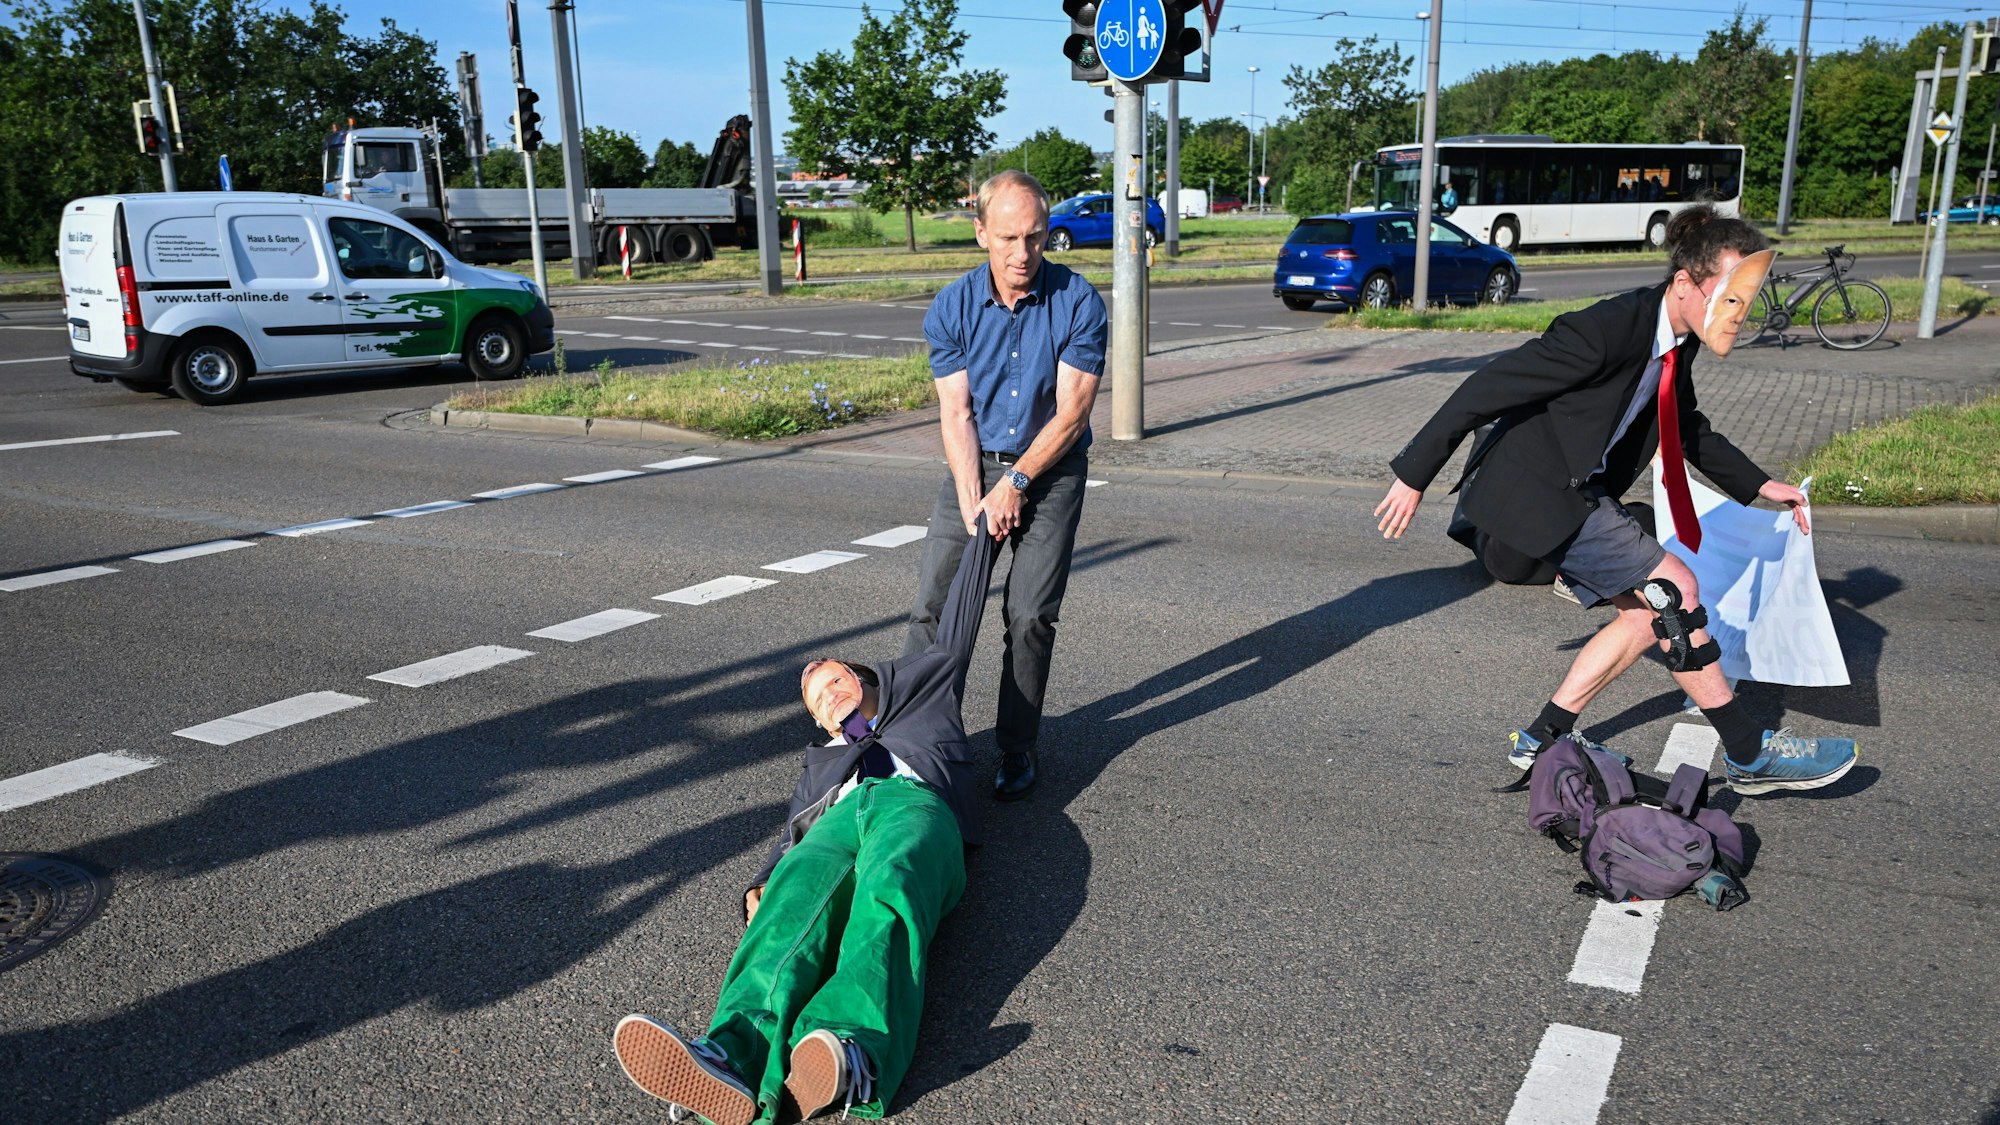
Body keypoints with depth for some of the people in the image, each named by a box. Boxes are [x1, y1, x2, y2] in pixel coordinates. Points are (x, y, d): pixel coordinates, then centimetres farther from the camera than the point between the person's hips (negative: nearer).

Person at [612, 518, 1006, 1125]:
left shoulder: (919, 702, 40)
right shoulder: (822, 762, 41)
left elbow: (956, 632, 38)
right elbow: (792, 833, 23)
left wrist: (983, 526, 39)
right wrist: (761, 886, -1)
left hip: (914, 801, -2)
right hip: (839, 817, 2)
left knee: (887, 894, -38)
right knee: (796, 897, -35)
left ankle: (855, 1056, -66)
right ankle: (733, 1057, -61)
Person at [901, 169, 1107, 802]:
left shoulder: (1078, 303, -13)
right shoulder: (952, 309, -7)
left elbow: (1070, 414, -14)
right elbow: (956, 414, -9)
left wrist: (1015, 483, -16)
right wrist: (974, 501, -18)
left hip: (1051, 472, -2)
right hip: (976, 466, 2)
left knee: (1031, 614, -5)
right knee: (933, 603, -1)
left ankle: (1017, 749, 9)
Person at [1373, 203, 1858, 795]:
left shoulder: (1677, 340, 2)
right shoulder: (1612, 328, -26)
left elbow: (1688, 429, 22)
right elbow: (1490, 387, -24)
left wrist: (1759, 485, 19)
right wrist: (1415, 475, -21)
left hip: (1582, 490, 10)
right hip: (1534, 491, -10)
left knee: (1647, 612, 9)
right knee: (1675, 589, -11)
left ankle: (1541, 740, 17)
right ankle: (1751, 757, 3)